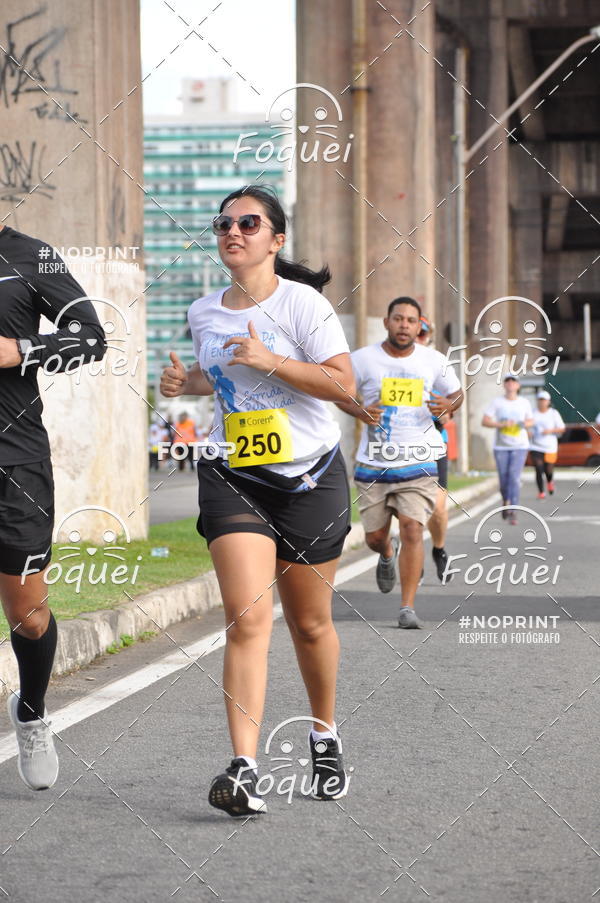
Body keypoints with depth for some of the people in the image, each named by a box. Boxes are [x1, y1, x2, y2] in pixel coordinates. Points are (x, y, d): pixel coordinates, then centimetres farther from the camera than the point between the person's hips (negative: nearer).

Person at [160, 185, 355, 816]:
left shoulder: (302, 303, -8)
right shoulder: (203, 314, 7)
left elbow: (343, 384, -13)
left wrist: (270, 361, -22)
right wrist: (187, 381, 4)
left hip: (309, 478, -2)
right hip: (231, 478, 2)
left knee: (310, 623, 10)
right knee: (247, 617, -15)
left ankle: (324, 735, 37)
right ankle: (242, 769, -21)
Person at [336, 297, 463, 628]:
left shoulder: (433, 361, 1)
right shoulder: (363, 359, -3)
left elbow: (457, 393, 16)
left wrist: (448, 405, -9)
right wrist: (359, 411, -11)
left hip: (417, 463, -1)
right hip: (373, 464, 1)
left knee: (412, 529, -15)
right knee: (374, 537, 8)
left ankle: (407, 607, -8)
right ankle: (387, 554, 48)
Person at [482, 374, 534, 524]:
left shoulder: (524, 402, 7)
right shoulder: (497, 402, 1)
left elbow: (531, 421, 18)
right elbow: (485, 421, -3)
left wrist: (524, 424, -6)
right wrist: (501, 424, -17)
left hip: (520, 446, 0)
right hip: (501, 446, 0)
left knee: (514, 478, -13)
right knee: (504, 479, 4)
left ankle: (512, 512, -16)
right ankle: (506, 502, 33)